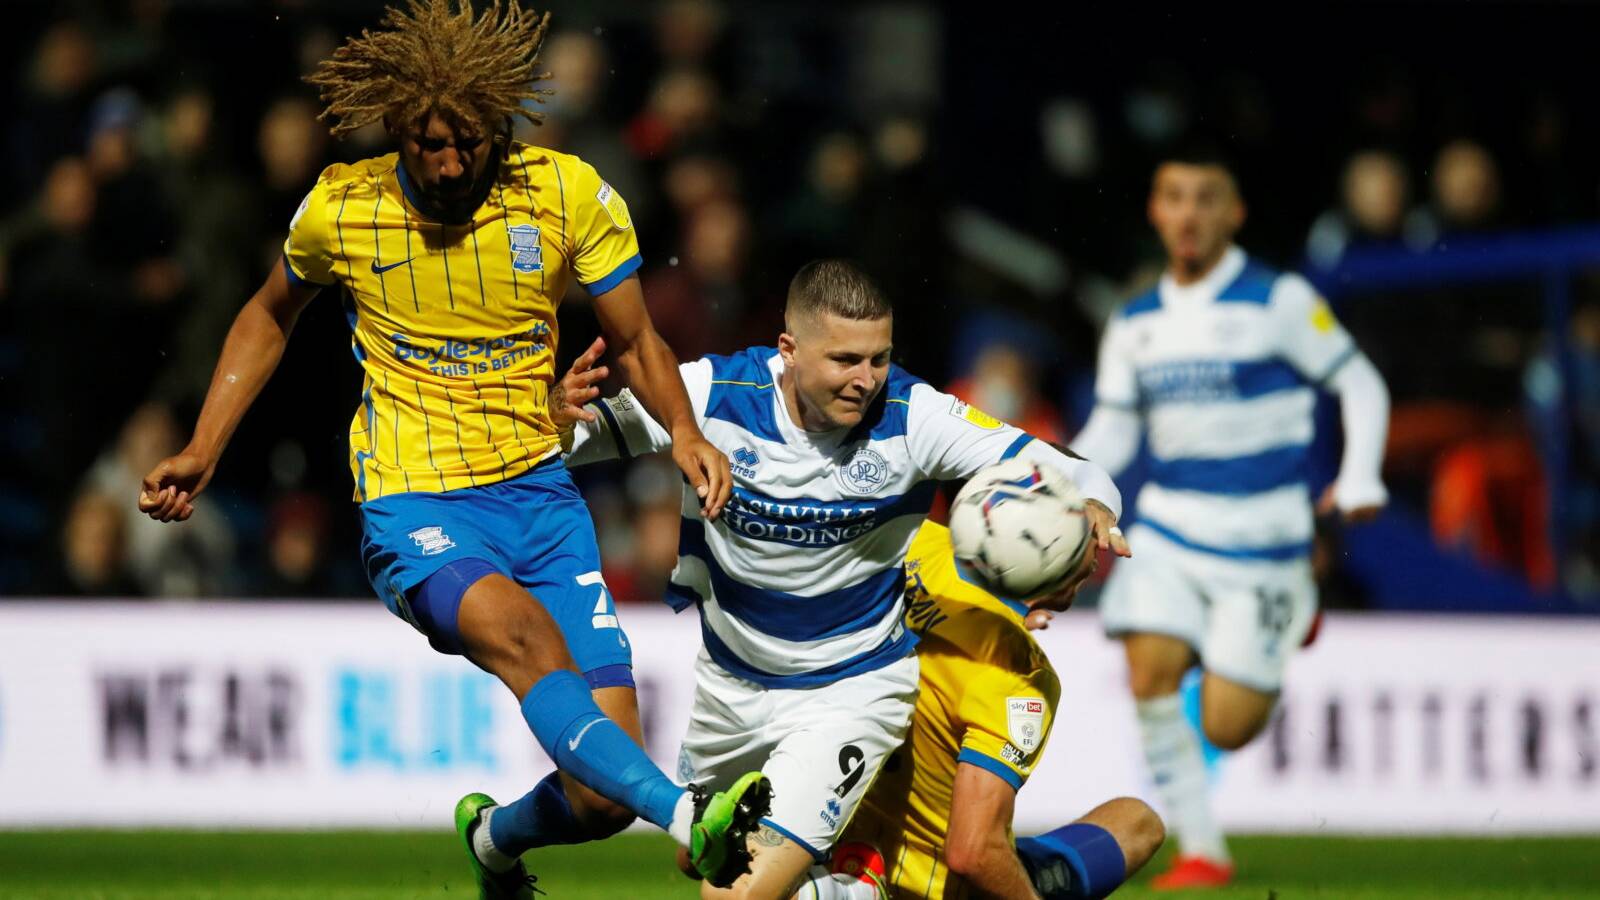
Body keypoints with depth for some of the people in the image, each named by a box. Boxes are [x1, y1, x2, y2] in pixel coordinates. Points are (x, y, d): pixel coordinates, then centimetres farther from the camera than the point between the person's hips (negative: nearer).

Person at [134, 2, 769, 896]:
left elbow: (637, 341, 7)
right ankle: (692, 819, -53)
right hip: (414, 507, -2)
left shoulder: (570, 194, -4)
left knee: (601, 798, -5)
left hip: (538, 489, 2)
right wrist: (202, 452, 11)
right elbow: (270, 317, 17)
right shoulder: (340, 208, -4)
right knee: (530, 640, -36)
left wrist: (684, 430, -13)